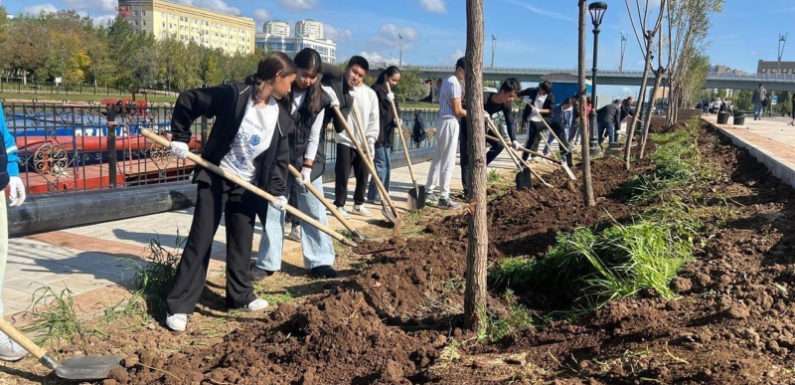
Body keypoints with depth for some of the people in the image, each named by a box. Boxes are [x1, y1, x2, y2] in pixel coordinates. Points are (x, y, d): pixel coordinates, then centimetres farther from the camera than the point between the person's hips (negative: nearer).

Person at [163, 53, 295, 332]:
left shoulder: (282, 116, -2)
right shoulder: (234, 95, -20)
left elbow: (281, 158, 5)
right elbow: (187, 101, -12)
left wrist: (279, 190, -3)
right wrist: (180, 138, -11)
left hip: (248, 186, 5)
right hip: (215, 179, -5)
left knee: (241, 244, 12)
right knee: (200, 241, -2)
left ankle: (241, 296, 28)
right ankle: (179, 305, 4)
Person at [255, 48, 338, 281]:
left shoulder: (319, 98, -4)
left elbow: (314, 136, -5)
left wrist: (307, 167, -10)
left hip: (308, 161, 1)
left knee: (314, 211, 3)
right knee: (273, 210, 5)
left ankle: (319, 262, 11)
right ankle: (268, 263, 14)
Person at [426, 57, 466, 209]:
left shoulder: (448, 81, 16)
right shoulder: (454, 83, -15)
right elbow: (457, 111, -18)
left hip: (445, 122, 10)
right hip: (450, 123, -10)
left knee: (438, 159, 13)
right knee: (448, 162, -6)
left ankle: (430, 192, 18)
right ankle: (443, 197, -2)